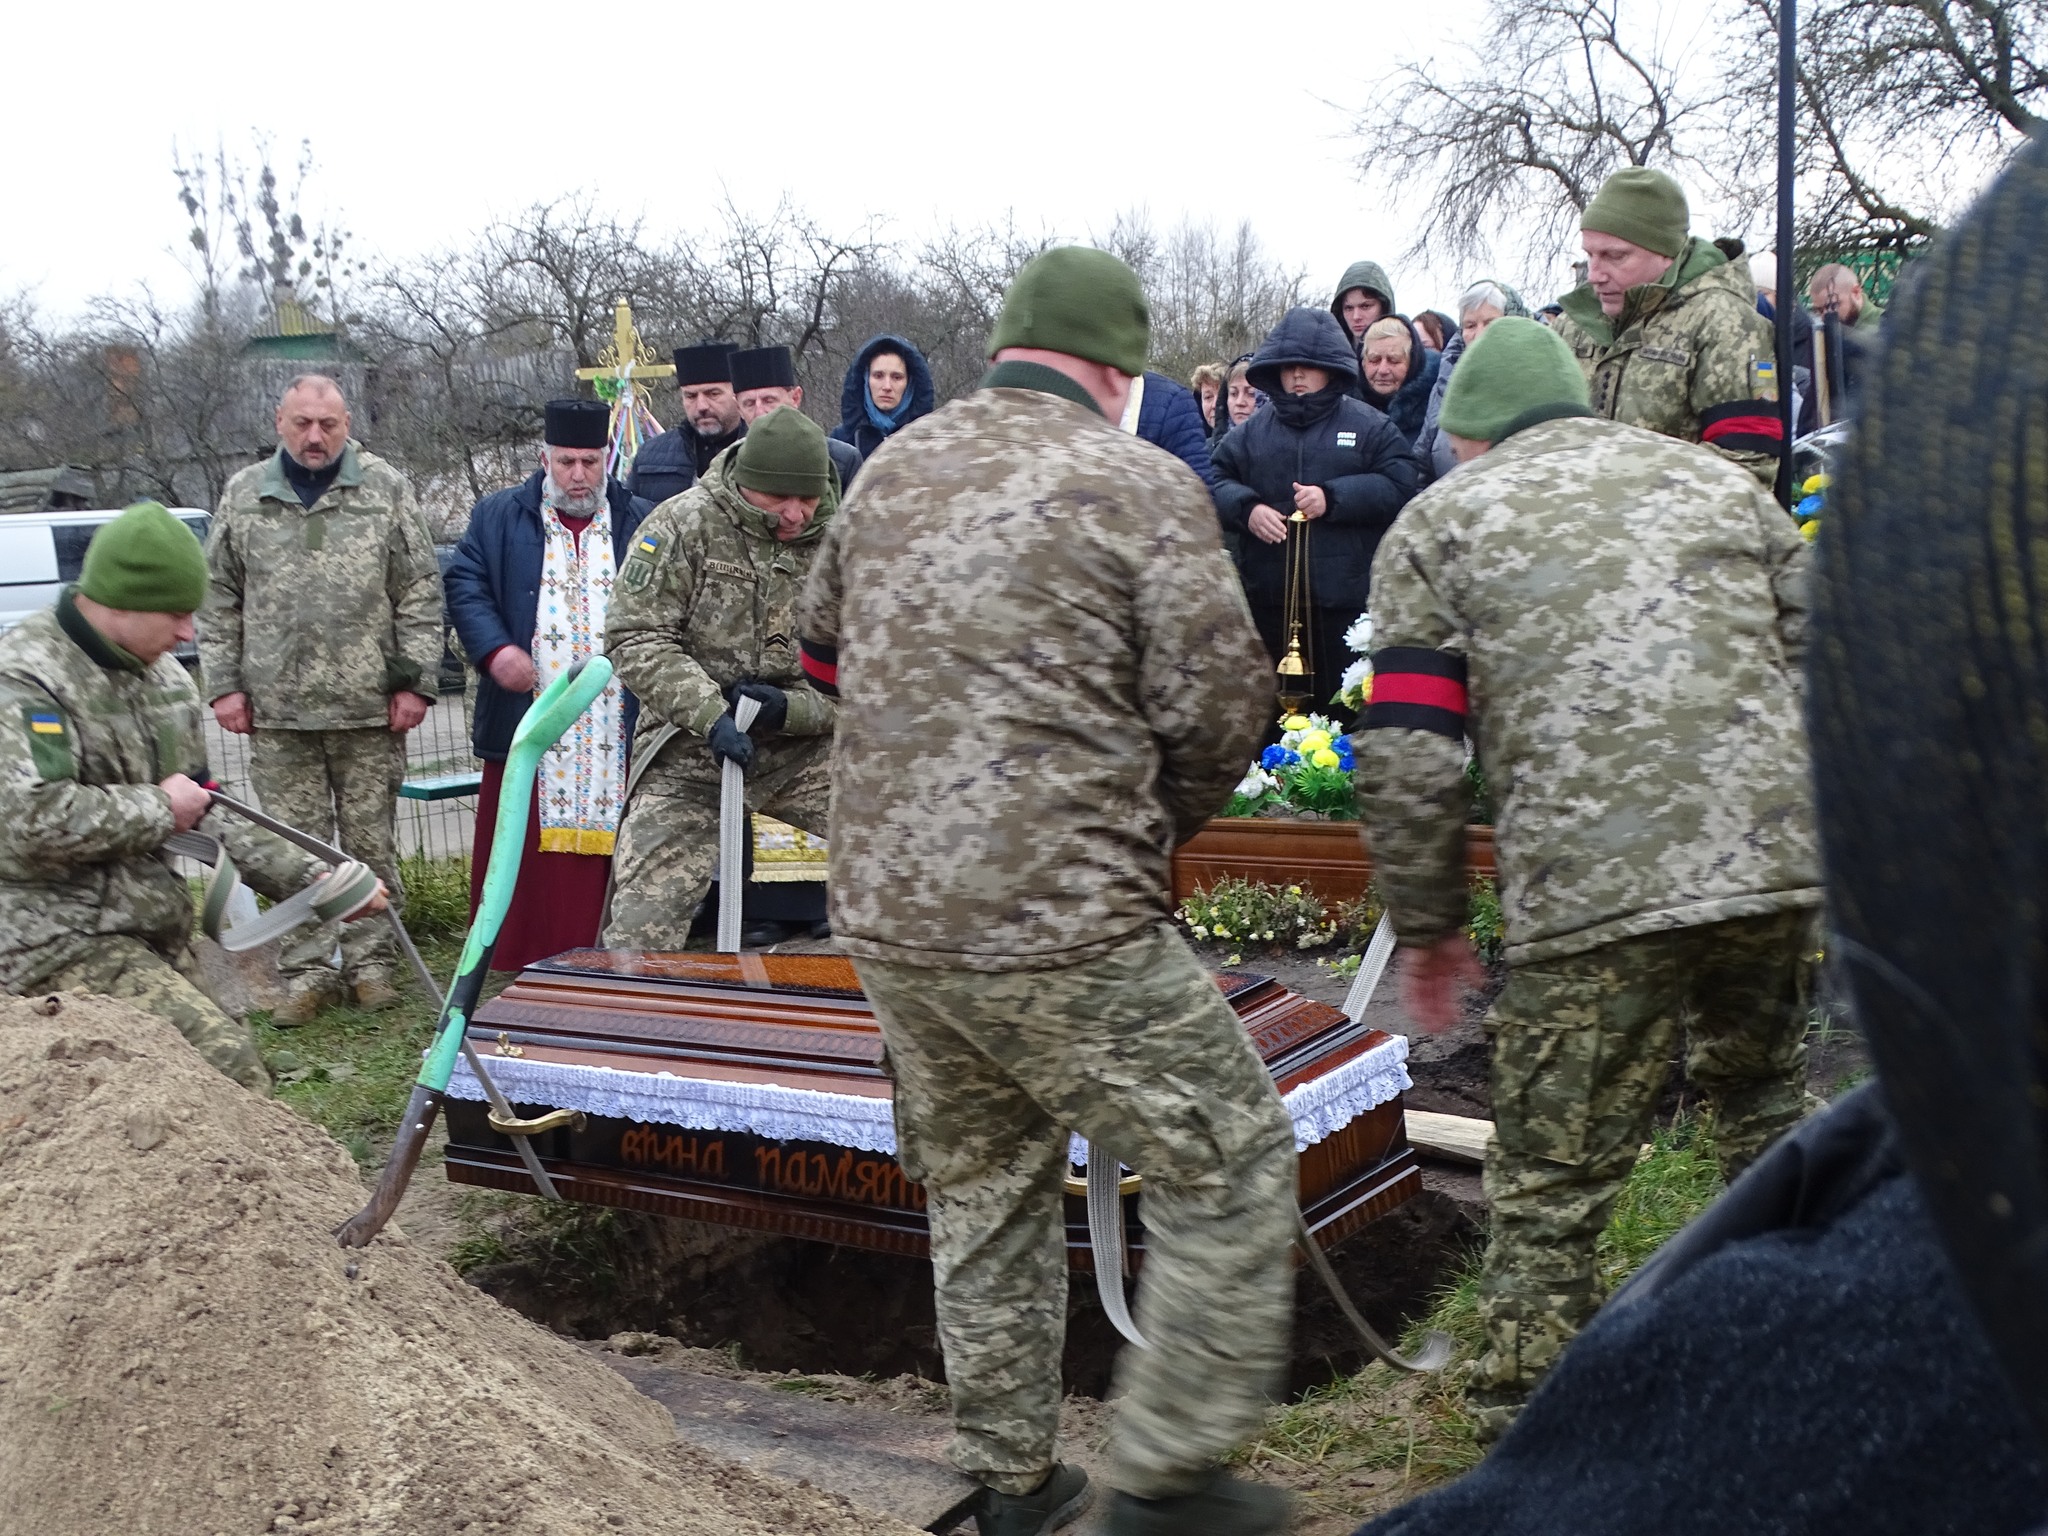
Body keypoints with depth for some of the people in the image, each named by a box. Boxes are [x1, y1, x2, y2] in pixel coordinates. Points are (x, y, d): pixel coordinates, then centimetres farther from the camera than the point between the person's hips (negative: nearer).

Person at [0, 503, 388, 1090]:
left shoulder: (166, 677, 13)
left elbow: (202, 817, 20)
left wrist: (306, 878, 10)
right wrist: (157, 806, -14)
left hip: (157, 934, 9)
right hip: (64, 946, -9)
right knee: (228, 1065, -23)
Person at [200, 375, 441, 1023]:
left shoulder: (385, 489, 3)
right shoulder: (244, 495, 9)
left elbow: (421, 591, 2)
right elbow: (219, 601, 12)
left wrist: (415, 680, -3)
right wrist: (224, 685, 5)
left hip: (369, 708, -1)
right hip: (277, 710, 1)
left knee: (372, 842, 5)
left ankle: (371, 963, 16)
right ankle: (308, 970, 13)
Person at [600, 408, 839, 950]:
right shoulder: (683, 525, -8)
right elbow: (636, 637, -13)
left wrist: (793, 709, -17)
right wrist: (711, 717, -24)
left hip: (802, 746, 2)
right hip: (690, 749, -2)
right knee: (642, 924, -8)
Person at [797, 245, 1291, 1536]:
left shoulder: (894, 472, 11)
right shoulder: (1143, 485, -8)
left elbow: (822, 640, 23)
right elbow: (1219, 704, -9)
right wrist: (1156, 824, 10)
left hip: (886, 912, 7)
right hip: (1060, 927, -7)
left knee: (985, 1192, 21)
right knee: (1231, 1165, 8)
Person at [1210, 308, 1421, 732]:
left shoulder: (1369, 426, 5)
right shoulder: (1251, 430, 14)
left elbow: (1401, 484, -5)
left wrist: (1333, 497, -13)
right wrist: (1247, 508, -9)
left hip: (1344, 599, -3)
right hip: (1269, 597, 3)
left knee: (1343, 709, -2)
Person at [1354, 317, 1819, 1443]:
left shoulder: (1441, 520, 10)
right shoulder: (1717, 480, 21)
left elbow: (1408, 763, 2)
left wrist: (1426, 927, 12)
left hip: (1592, 885, -4)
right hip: (1778, 860, 5)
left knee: (1550, 1187, 7)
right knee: (1761, 1101, 28)